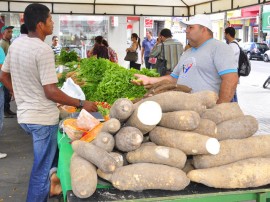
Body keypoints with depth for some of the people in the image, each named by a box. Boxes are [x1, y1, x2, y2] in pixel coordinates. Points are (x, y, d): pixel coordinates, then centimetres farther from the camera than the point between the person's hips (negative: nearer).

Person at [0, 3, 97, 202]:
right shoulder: (43, 50, -21)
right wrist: (81, 103, -16)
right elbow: (50, 92, -23)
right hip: (43, 118, -8)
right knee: (43, 169, 5)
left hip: (25, 115, 8)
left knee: (44, 162, 27)